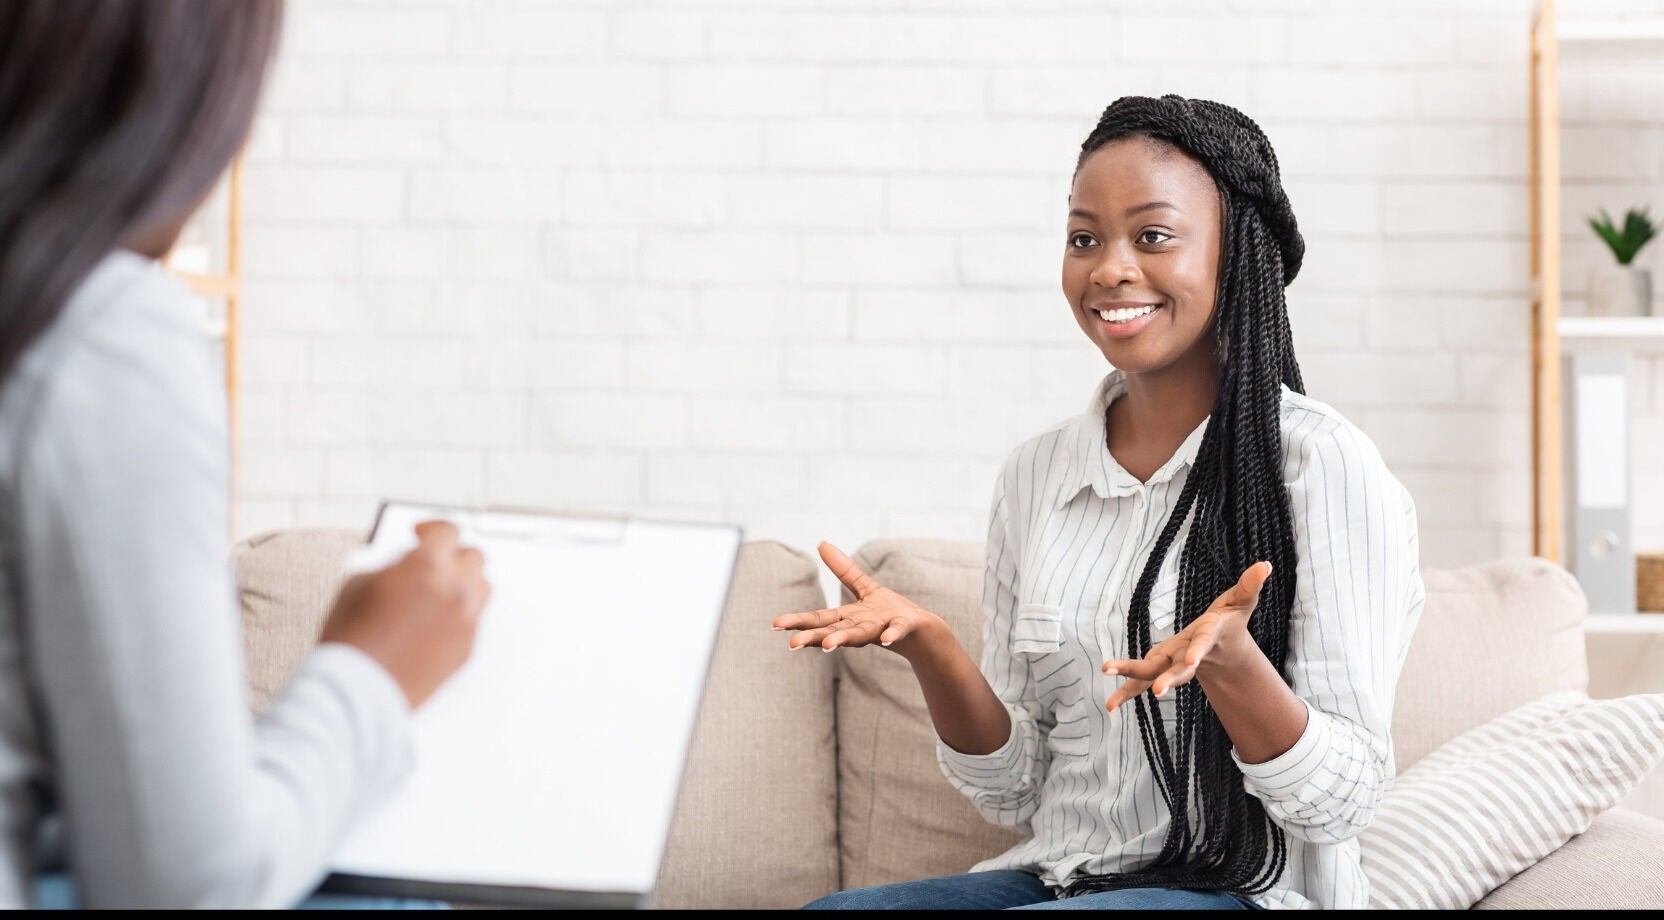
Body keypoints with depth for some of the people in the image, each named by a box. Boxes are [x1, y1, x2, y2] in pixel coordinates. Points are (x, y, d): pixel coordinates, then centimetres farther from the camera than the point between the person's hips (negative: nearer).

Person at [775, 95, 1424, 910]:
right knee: (825, 912, -21)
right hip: (1052, 876, 5)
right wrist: (928, 647, -9)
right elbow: (1015, 794, 9)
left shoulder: (1322, 465, -8)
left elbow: (1342, 801, -11)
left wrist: (1228, 661, -29)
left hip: (1242, 891, -5)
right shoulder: (1035, 474, 7)